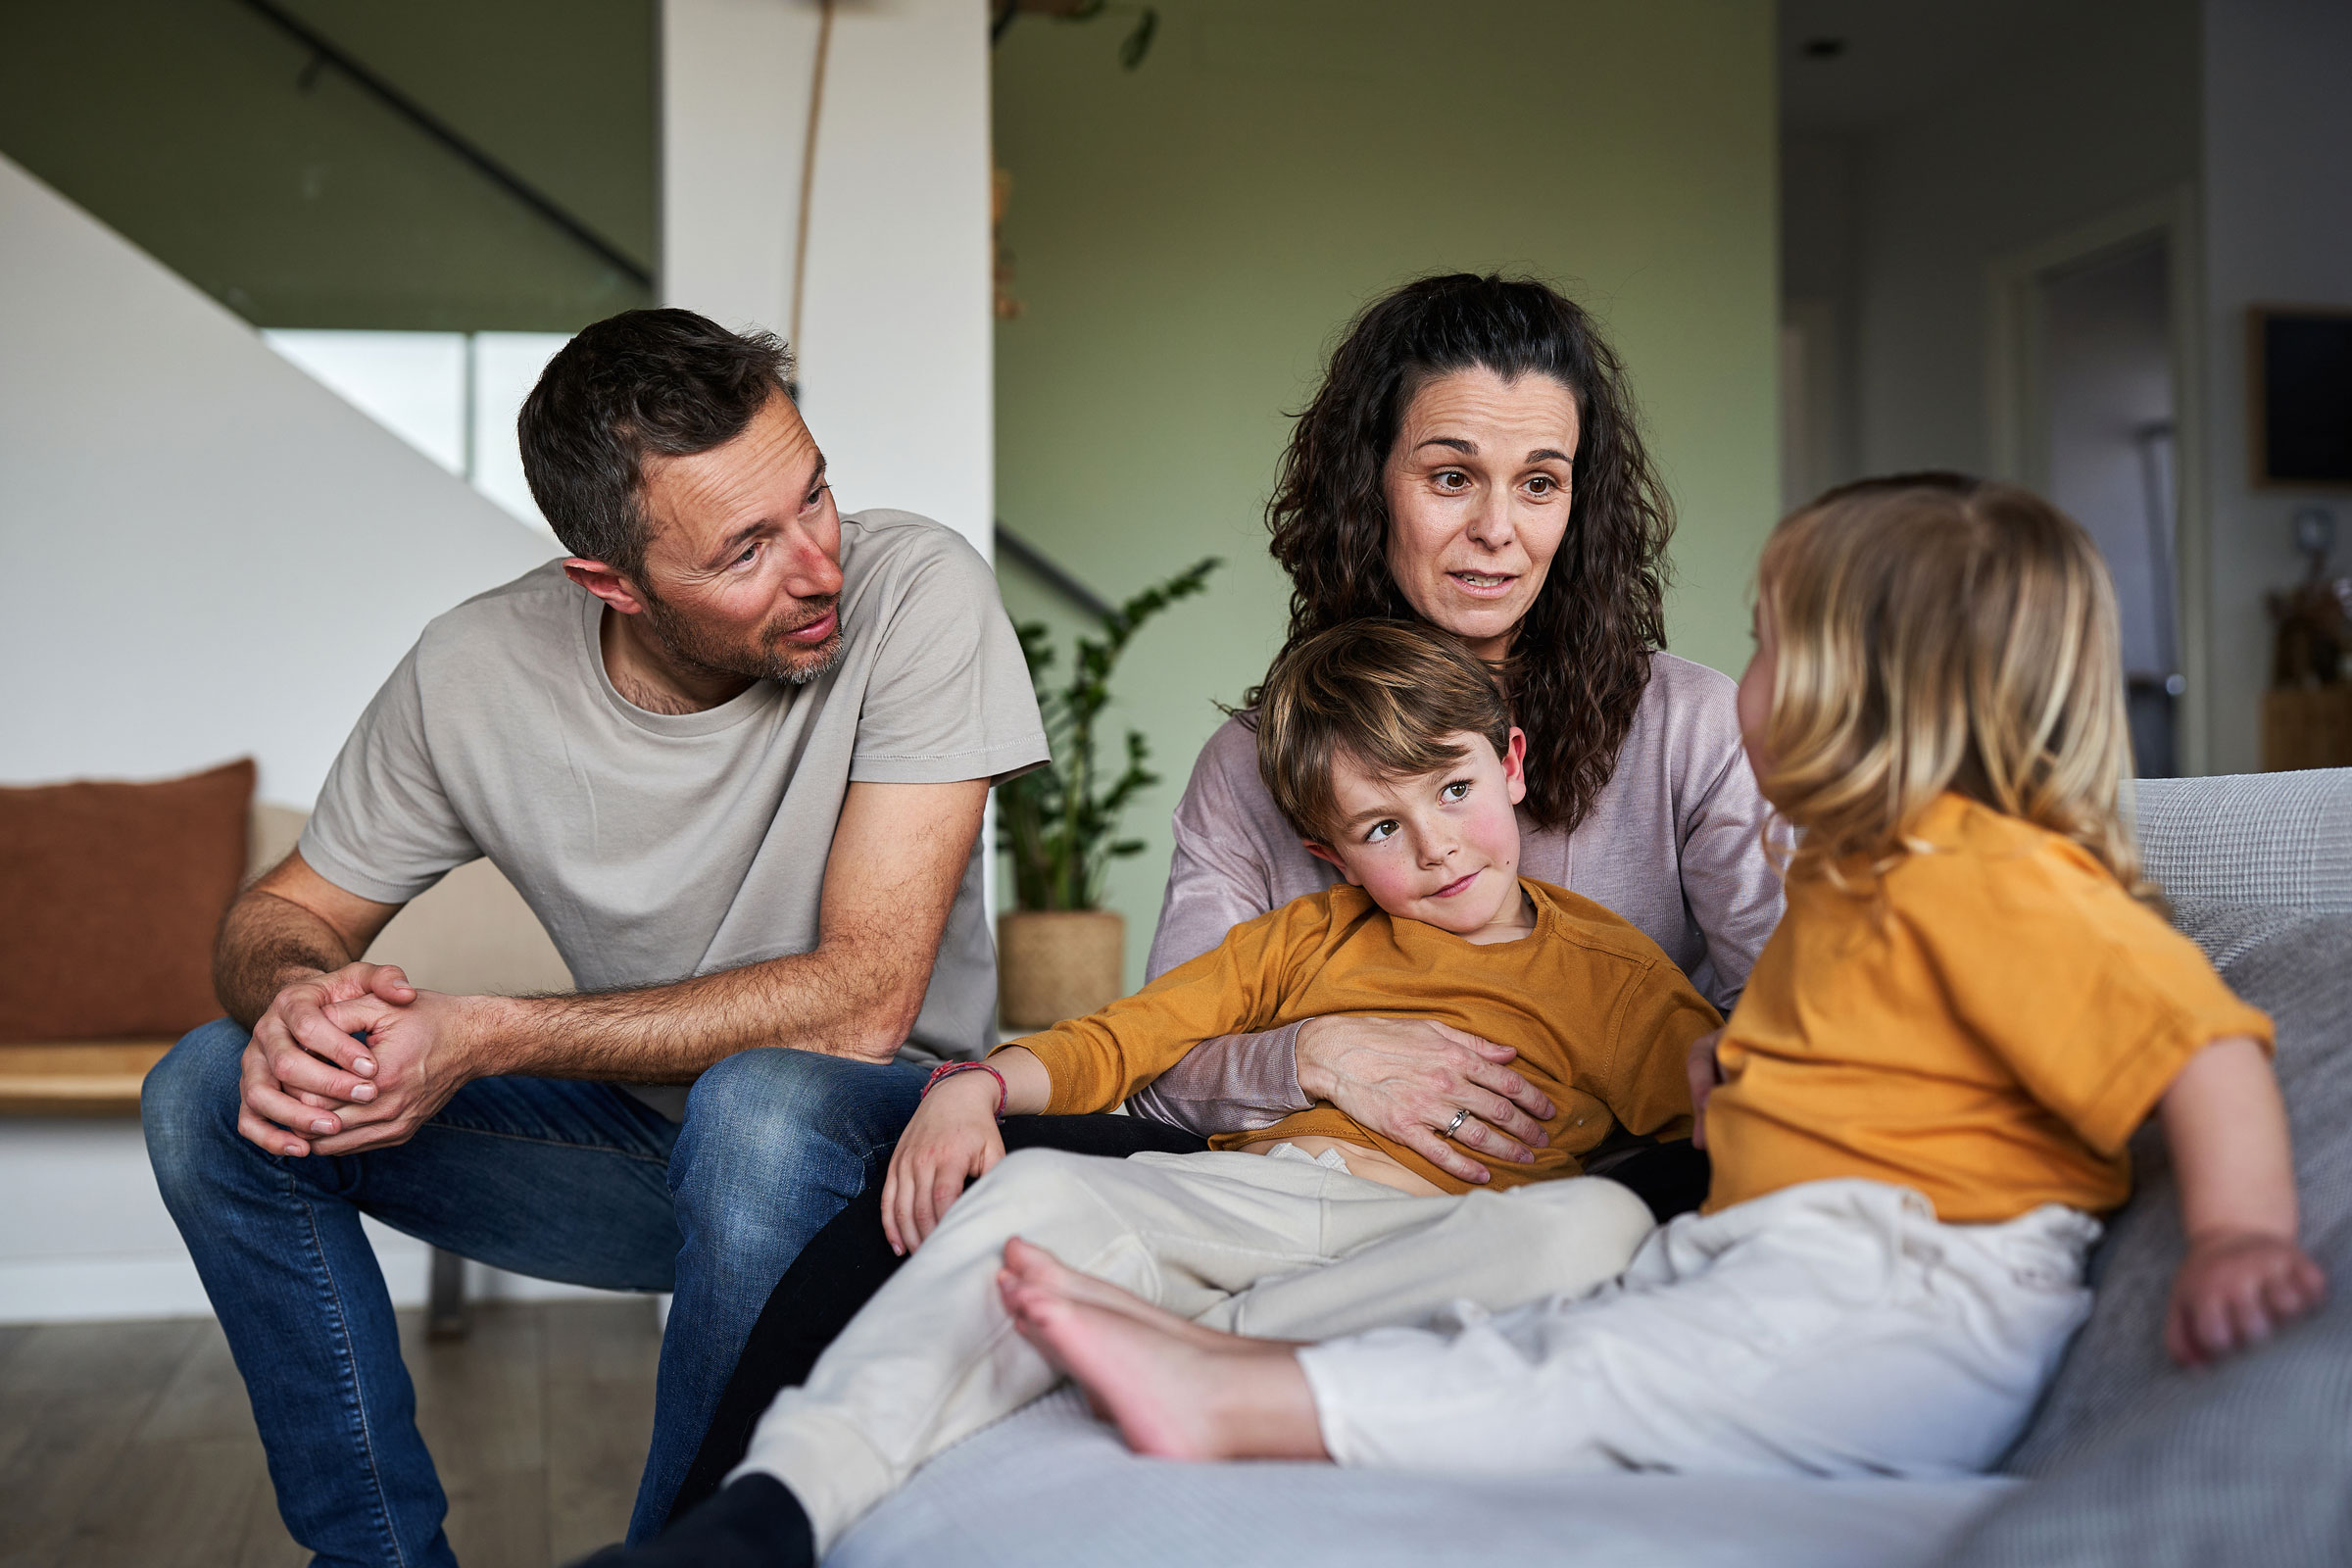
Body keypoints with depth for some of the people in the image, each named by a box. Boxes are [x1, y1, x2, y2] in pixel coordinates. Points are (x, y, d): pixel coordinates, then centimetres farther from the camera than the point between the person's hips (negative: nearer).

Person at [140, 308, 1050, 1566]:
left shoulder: (914, 594, -23)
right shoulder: (475, 673, -13)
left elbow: (863, 1002, -26)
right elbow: (279, 917, 1)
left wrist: (484, 1037, -29)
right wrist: (297, 997, -25)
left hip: (870, 1129, -3)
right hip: (635, 1132, 4)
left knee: (758, 1106, -37)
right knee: (211, 1098, -10)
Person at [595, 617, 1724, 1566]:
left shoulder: (1609, 969, 18)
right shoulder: (1309, 936, 26)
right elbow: (1123, 1038, 20)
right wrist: (982, 1086, 2)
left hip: (1427, 1241, -1)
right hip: (1235, 1197, 2)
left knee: (1598, 1225, -33)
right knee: (1036, 1189, -27)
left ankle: (1194, 1347, -33)